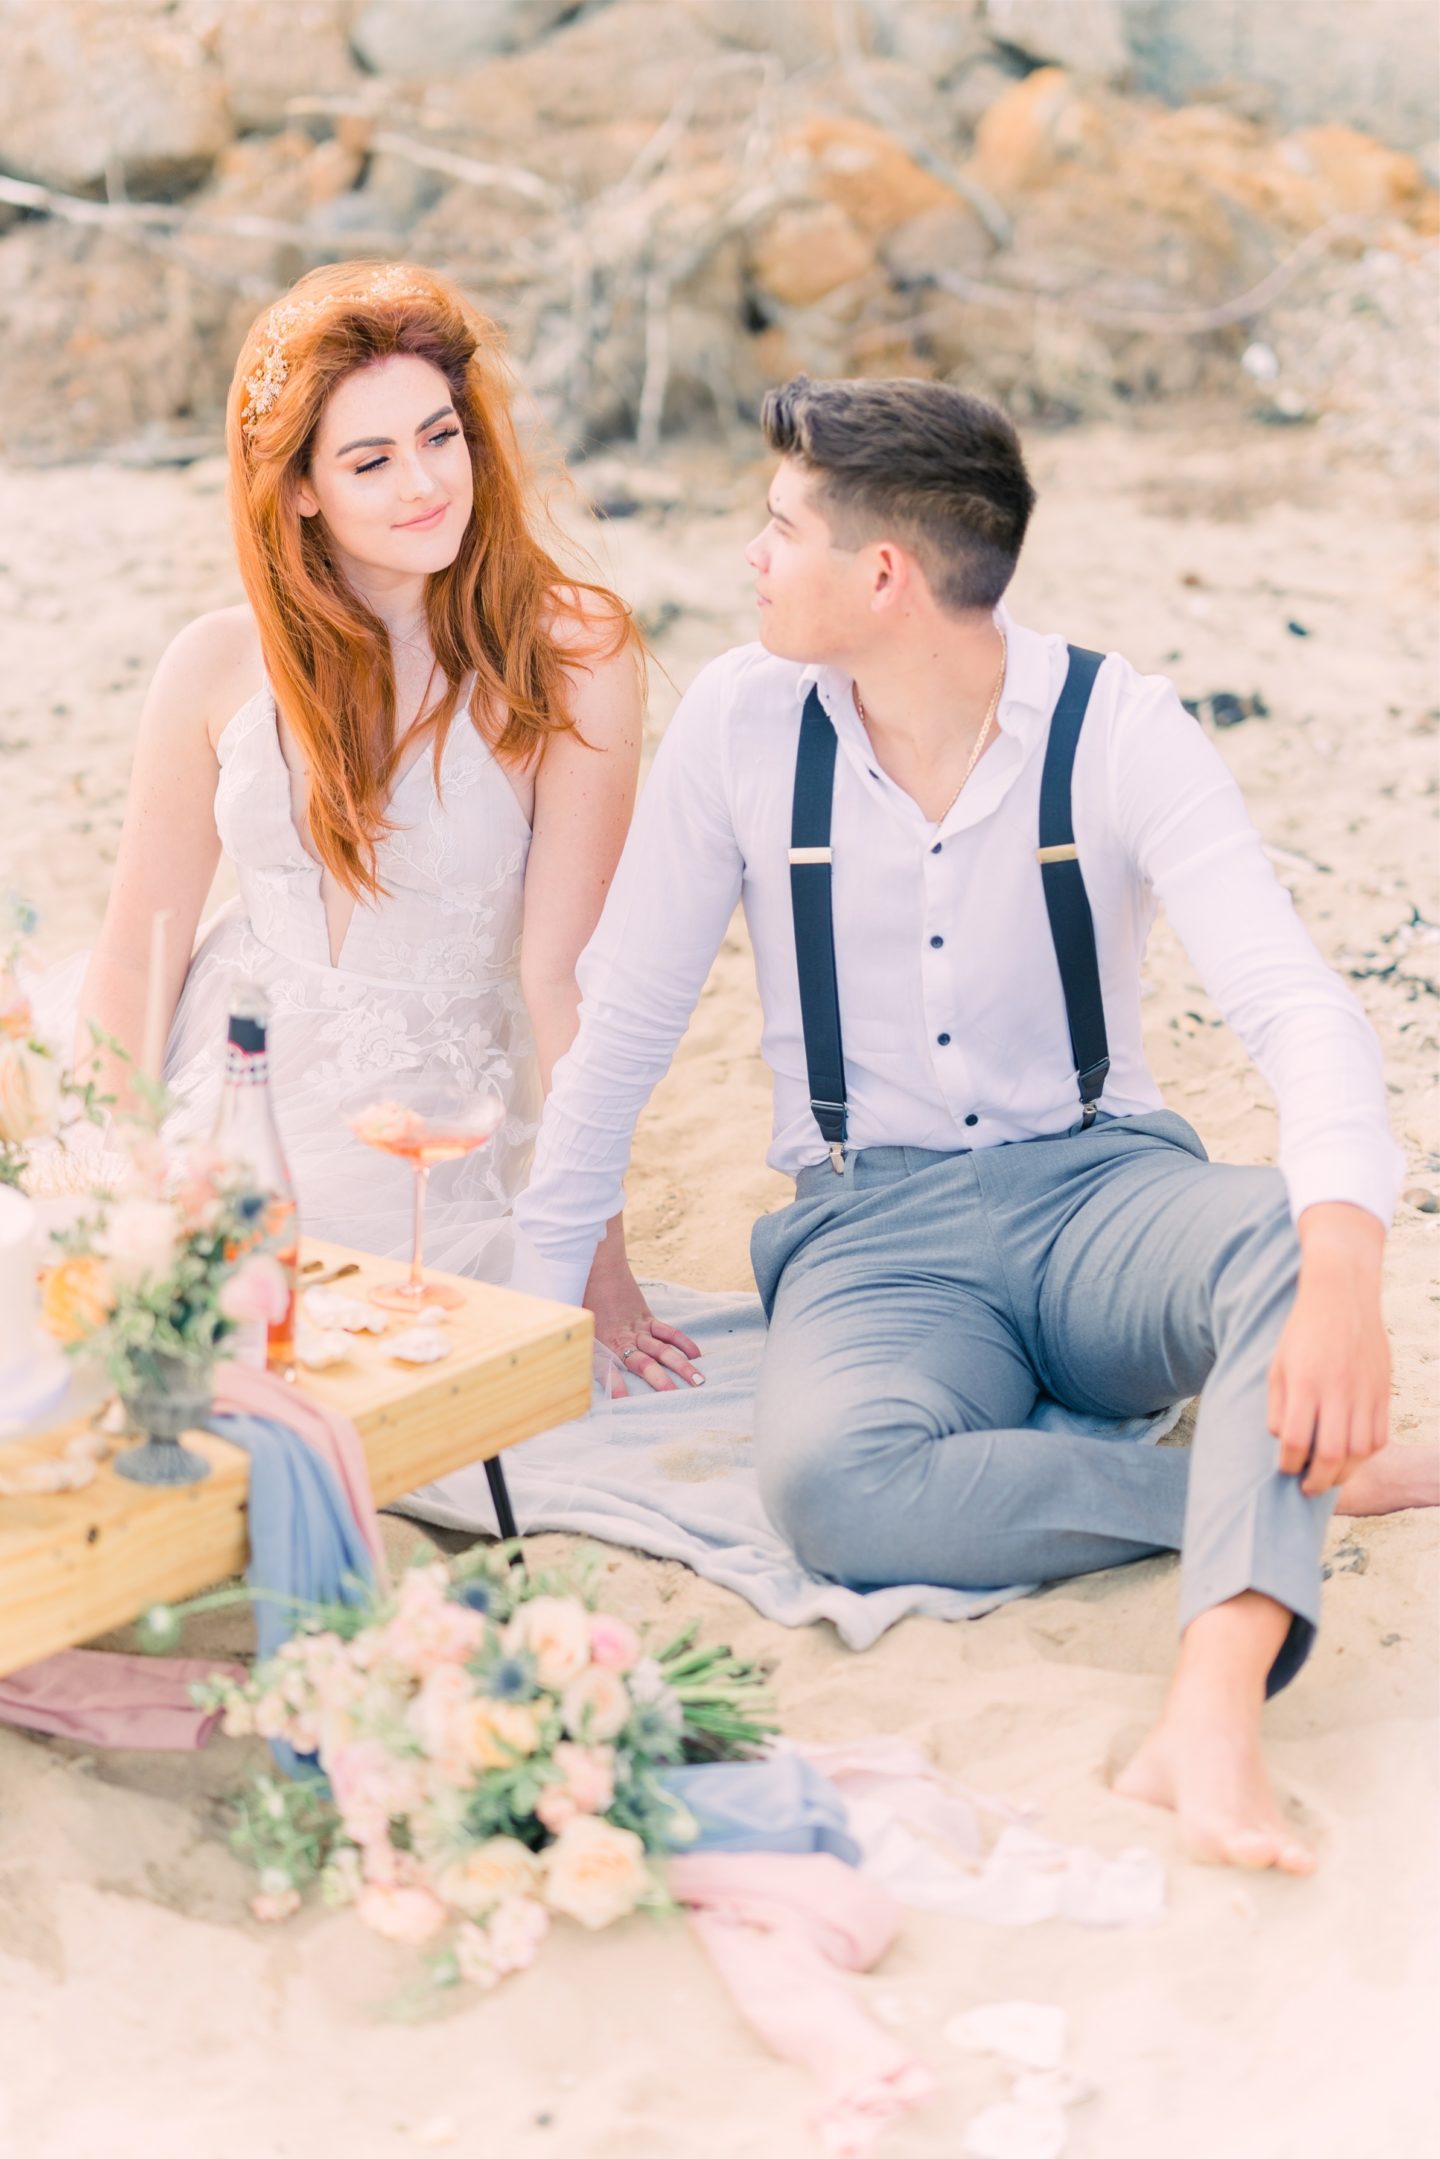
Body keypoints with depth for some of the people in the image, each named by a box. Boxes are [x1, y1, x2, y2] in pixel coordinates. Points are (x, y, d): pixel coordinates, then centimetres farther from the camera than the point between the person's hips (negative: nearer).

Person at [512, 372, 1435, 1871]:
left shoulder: (1119, 729, -10)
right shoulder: (743, 719, -4)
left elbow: (1294, 1005, -22)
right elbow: (624, 1014, 4)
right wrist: (537, 1294, 5)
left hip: (1097, 1188, 0)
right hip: (874, 1227, 1)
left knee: (1294, 1235, -35)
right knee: (828, 1477, -34)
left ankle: (1212, 1716, -46)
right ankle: (1294, 1477, -20)